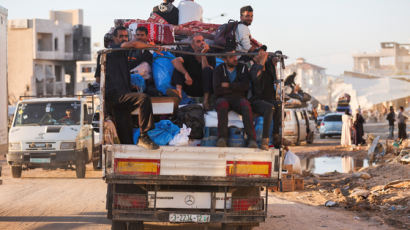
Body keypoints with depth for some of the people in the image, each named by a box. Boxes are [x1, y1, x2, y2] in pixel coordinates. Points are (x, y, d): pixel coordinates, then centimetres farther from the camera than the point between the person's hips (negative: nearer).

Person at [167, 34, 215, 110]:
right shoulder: (189, 54, -5)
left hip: (205, 89, -1)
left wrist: (203, 55, -26)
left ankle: (206, 99, -33)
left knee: (208, 70, -29)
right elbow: (175, 61, -25)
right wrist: (186, 74, -39)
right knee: (179, 66, -16)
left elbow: (206, 70, -24)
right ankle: (178, 90, -41)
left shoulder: (210, 57, -6)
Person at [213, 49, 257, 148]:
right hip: (224, 98, -1)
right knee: (222, 104, -38)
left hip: (239, 99, 1)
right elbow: (217, 90, -5)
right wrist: (236, 88, -3)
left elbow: (245, 86, -3)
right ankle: (222, 137, -45)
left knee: (246, 105, -34)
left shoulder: (242, 68, 12)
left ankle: (252, 139, -44)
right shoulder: (219, 70, 8)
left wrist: (228, 86, -6)